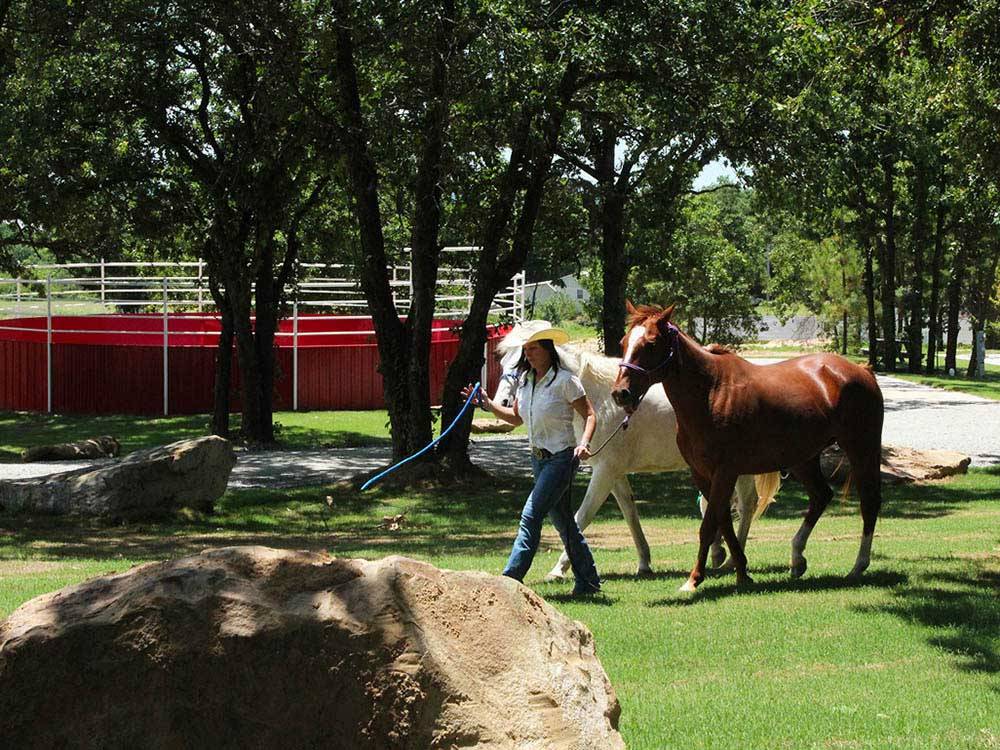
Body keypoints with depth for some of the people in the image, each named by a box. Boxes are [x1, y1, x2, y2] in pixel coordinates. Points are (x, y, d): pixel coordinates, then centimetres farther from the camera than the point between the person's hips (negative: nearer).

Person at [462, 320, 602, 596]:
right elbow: (516, 417, 18)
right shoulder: (525, 380, 7)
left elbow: (590, 415, -11)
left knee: (531, 516, -14)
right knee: (562, 521, 14)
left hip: (561, 458, -8)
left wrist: (584, 443, -27)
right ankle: (588, 581, 24)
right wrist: (488, 404, 5)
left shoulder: (565, 381, -14)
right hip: (539, 458, 8)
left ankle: (510, 580, -16)